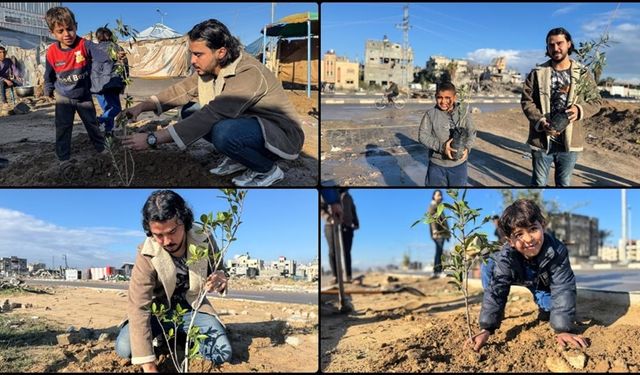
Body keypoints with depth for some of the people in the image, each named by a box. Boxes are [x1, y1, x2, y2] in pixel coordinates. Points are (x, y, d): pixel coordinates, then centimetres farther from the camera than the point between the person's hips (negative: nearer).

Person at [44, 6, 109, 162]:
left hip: (84, 96, 0)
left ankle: (103, 149, 33)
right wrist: (48, 90, 16)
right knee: (63, 129, 2)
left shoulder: (85, 45, -22)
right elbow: (49, 74, 3)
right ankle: (63, 158, 13)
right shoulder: (52, 52, -15)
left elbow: (104, 60, -23)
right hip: (64, 98, 1)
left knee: (92, 125, 15)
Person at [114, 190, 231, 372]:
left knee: (222, 354, -17)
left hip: (192, 308, 1)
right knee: (125, 348, -24)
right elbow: (139, 308, -32)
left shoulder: (204, 240, -22)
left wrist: (221, 279, -32)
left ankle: (184, 336, 14)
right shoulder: (147, 255, -28)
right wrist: (149, 366, -39)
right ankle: (161, 336, 9)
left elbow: (218, 271, -2)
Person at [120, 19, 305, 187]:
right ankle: (237, 158, 10)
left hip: (283, 134, -8)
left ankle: (267, 170, -8)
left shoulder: (248, 74, -31)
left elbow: (210, 116, -35)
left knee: (223, 133, -35)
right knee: (190, 112, 0)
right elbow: (182, 89, 5)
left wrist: (152, 139, -34)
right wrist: (142, 106, -10)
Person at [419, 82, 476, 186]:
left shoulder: (463, 114, -3)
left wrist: (467, 147, -18)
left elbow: (472, 133, 2)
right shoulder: (430, 114, -8)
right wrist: (441, 146, -23)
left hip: (459, 164, 1)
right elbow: (423, 135, -11)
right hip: (437, 164, -1)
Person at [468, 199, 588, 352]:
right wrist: (487, 329, -48)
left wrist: (563, 330, -47)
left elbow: (563, 289, -40)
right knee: (488, 266, -25)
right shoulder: (505, 257, -39)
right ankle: (494, 309, -4)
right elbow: (496, 290, -39)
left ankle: (546, 310, 11)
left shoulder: (557, 251, -41)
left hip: (544, 282, 1)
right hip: (517, 276, 0)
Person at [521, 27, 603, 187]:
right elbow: (526, 101, -3)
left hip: (569, 142, 1)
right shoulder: (537, 73, 0)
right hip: (541, 140, -1)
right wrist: (540, 122, -19)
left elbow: (596, 101, 5)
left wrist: (580, 110, -17)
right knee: (538, 183, 10)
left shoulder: (583, 73, 1)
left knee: (564, 184, 15)